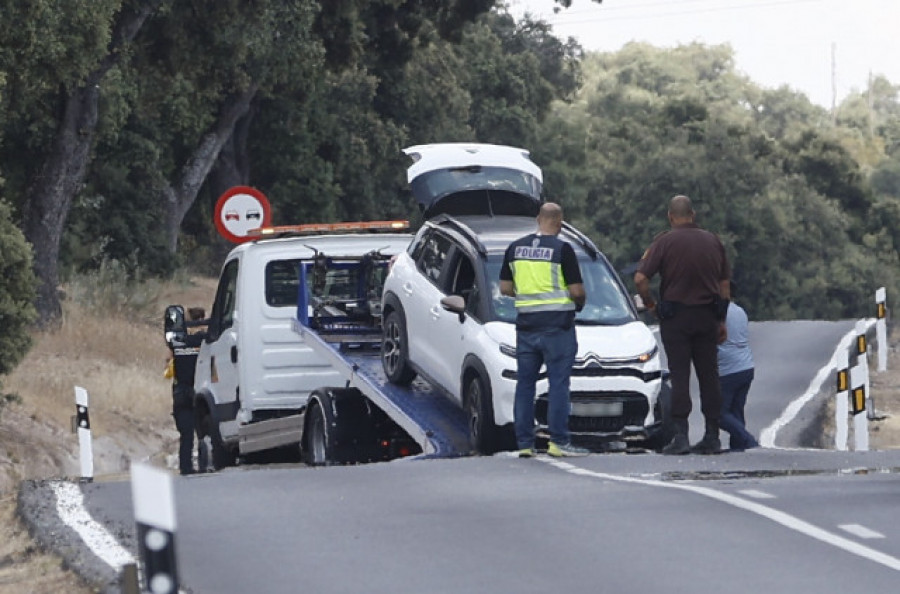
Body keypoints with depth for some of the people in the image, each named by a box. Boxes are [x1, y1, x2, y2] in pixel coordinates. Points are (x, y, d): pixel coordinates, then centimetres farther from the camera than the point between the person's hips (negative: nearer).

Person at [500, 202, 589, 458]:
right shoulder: (562, 249, -10)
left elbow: (505, 288, 9)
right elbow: (577, 291, -10)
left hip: (526, 325, 5)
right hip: (557, 326, -5)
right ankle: (558, 441, -4)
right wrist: (579, 302, 11)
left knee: (525, 384, 9)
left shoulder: (516, 247, 6)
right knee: (558, 384, -2)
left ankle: (524, 443, 9)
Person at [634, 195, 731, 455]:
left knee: (679, 377, -3)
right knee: (708, 376, 9)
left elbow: (640, 278, -15)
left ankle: (680, 436, -9)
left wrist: (649, 304, 1)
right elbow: (725, 284, 10)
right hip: (707, 316, 4)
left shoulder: (665, 242, -7)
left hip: (676, 316, -4)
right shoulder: (712, 241, 7)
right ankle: (712, 436, 11)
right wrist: (722, 320, 16)